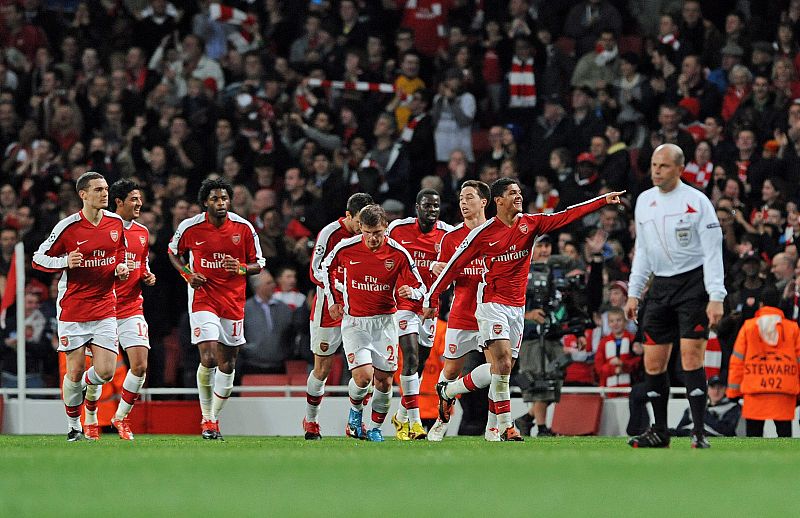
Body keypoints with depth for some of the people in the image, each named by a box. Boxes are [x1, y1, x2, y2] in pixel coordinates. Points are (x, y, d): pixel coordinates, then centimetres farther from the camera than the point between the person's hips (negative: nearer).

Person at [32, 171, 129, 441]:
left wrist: (121, 268, -1)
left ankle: (79, 388, 27)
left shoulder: (116, 222, 3)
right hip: (73, 309, -3)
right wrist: (65, 262, -21)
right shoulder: (68, 227, -9)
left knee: (105, 372, -7)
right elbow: (38, 259, -3)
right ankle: (73, 426, 20)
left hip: (105, 306, 3)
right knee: (75, 371, 0)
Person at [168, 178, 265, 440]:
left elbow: (258, 264, 6)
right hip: (203, 298, -2)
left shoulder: (244, 228, -2)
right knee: (208, 359, -17)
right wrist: (188, 274, -3)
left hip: (233, 301, 2)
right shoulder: (190, 227, -5)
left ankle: (215, 417, 23)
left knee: (227, 364, 6)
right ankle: (207, 418, 0)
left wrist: (241, 268, -16)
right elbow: (173, 251, 14)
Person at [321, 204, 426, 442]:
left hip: (384, 322, 1)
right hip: (354, 322, -1)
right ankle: (355, 412, 13)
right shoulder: (346, 248, -9)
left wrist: (410, 292, -26)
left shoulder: (398, 253, -9)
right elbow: (327, 268, 13)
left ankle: (375, 428, 21)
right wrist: (333, 300, 13)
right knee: (363, 375, -17)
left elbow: (420, 288, -3)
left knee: (384, 380, 1)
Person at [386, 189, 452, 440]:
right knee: (411, 357, -18)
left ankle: (401, 417, 29)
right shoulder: (398, 228, -6)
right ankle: (414, 421, -20)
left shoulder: (447, 234, -2)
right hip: (404, 303, -4)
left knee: (419, 364, 11)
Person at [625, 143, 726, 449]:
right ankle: (660, 432, 12)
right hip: (661, 286, 6)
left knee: (691, 357, -14)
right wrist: (633, 293, 14)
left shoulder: (697, 201, -7)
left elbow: (713, 252, -9)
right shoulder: (644, 201, 11)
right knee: (652, 363, 2)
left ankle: (699, 432, -12)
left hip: (693, 283, -6)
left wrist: (716, 298, -17)